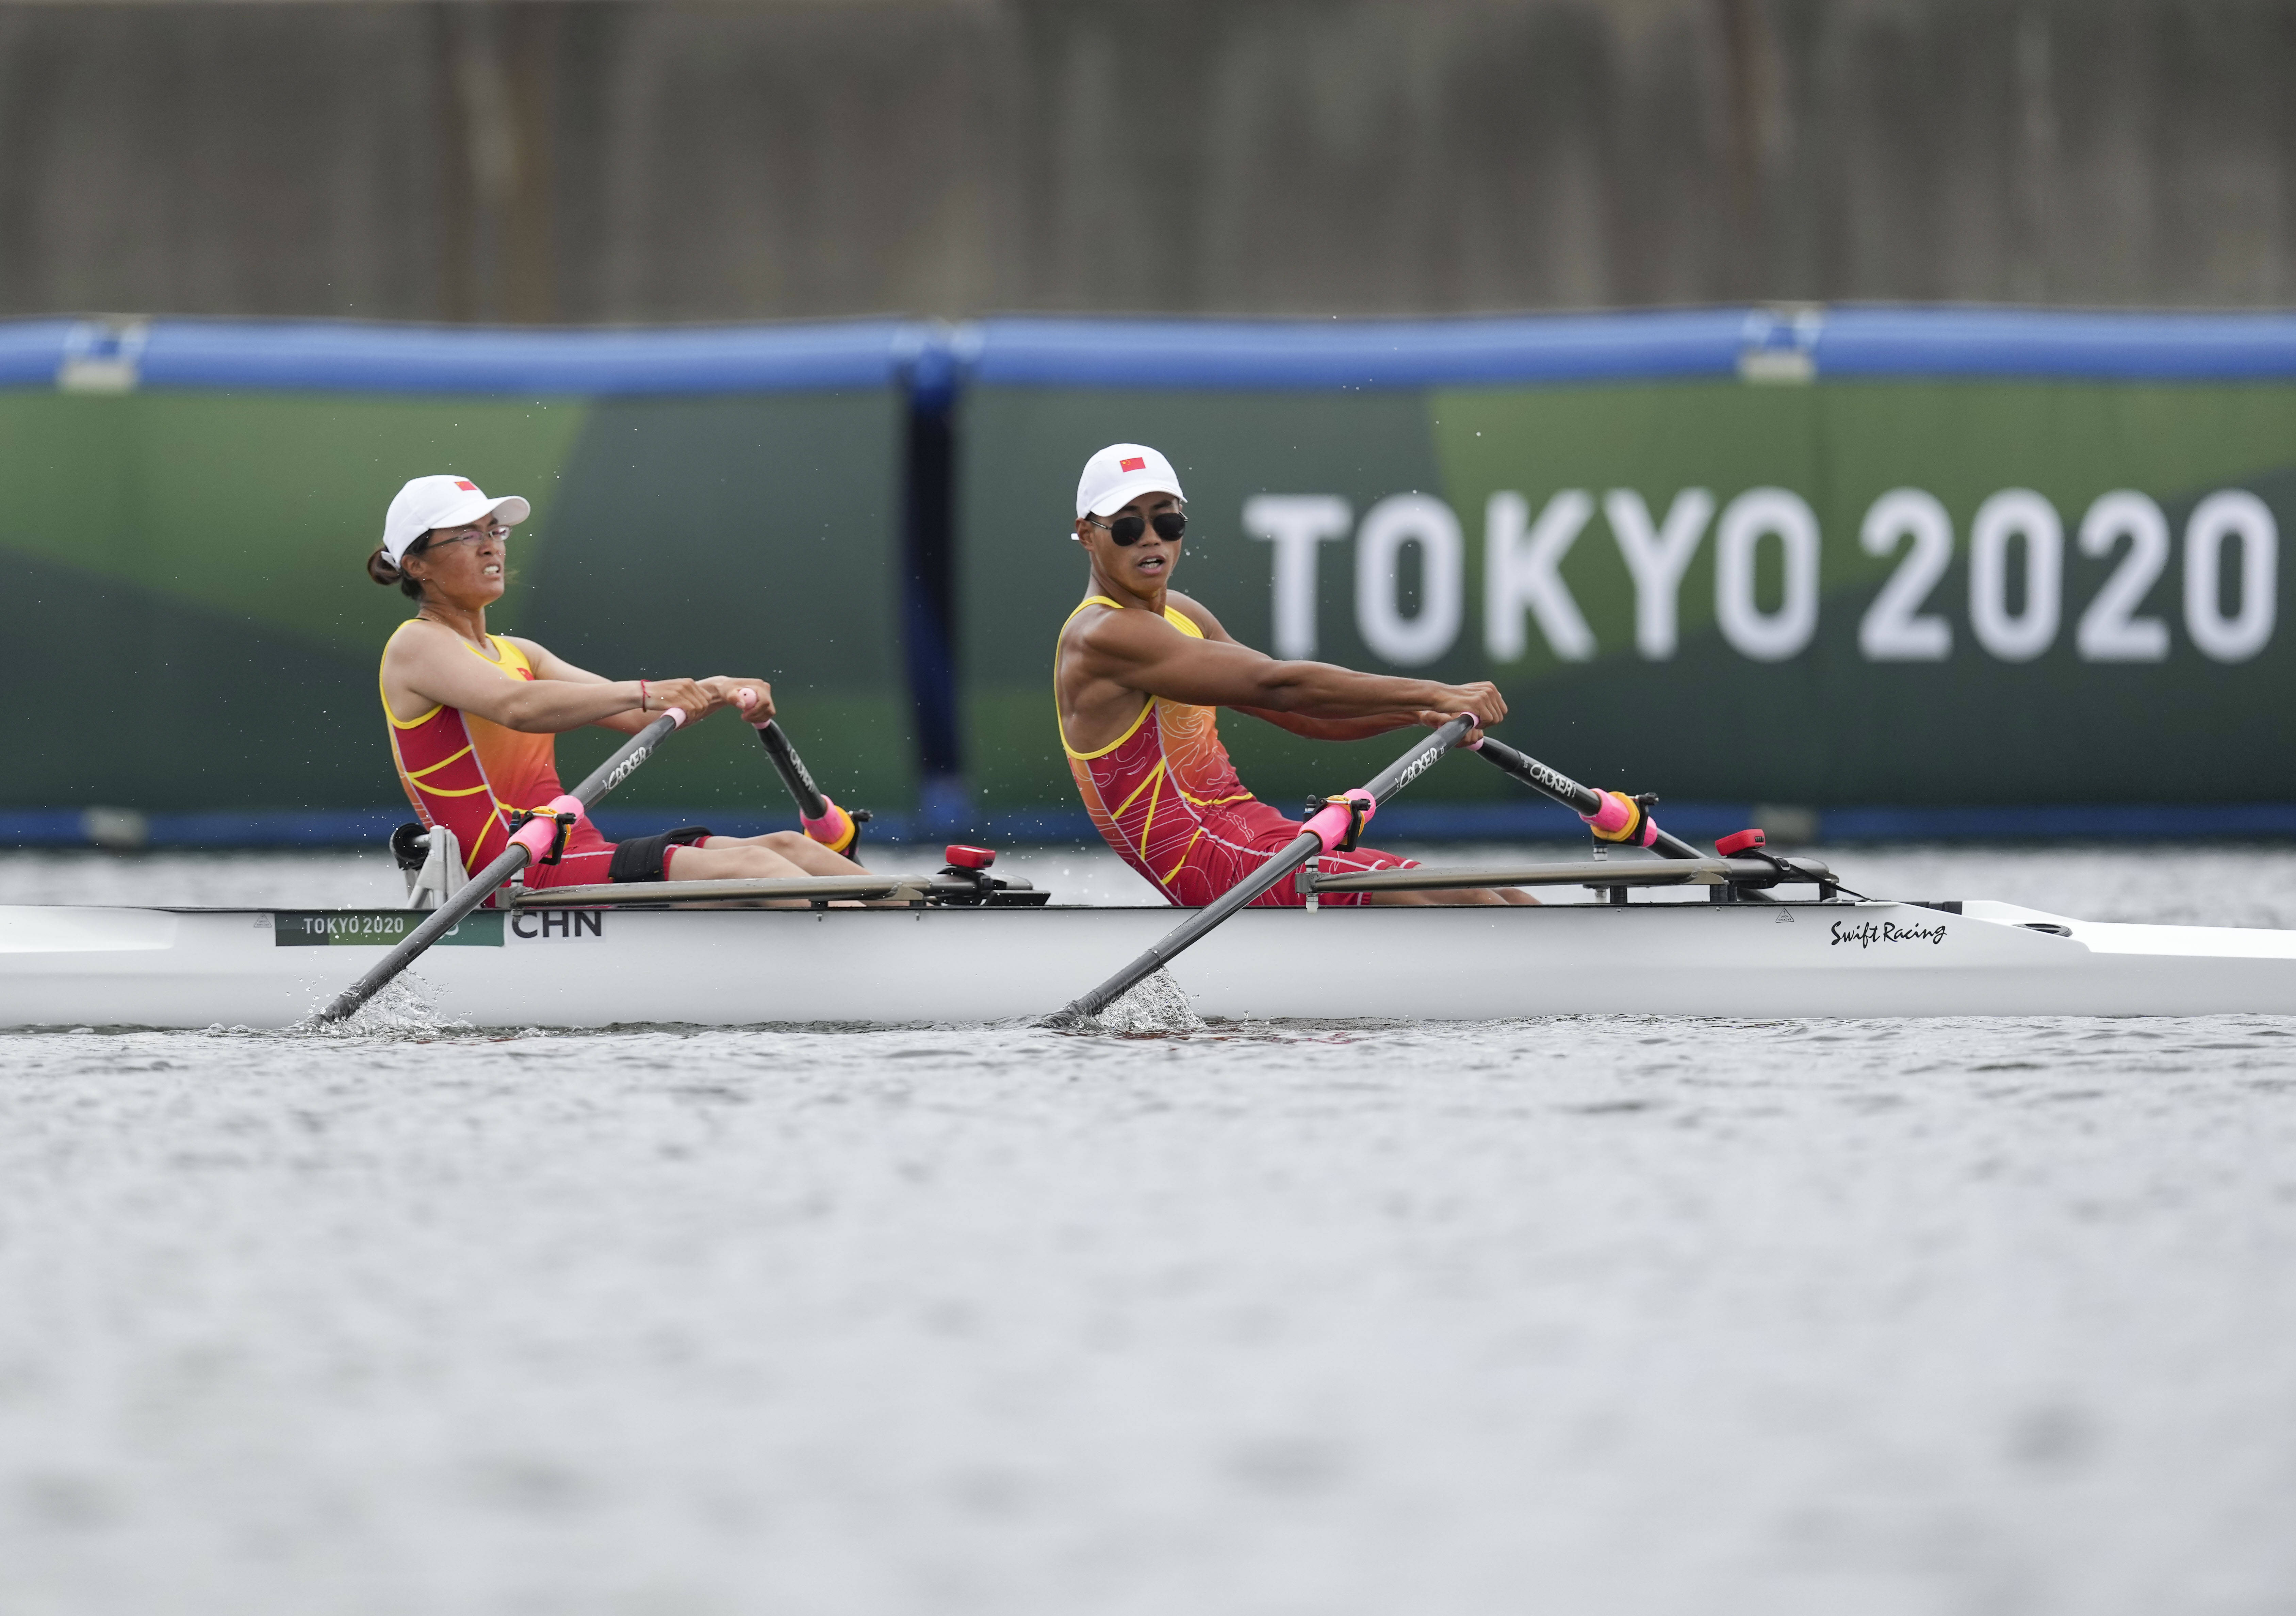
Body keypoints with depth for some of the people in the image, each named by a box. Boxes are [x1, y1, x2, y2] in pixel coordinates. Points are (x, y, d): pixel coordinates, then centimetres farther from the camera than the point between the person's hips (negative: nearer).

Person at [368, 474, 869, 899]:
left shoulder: (517, 654, 24)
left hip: (572, 857, 9)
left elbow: (634, 717, 16)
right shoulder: (415, 646, -2)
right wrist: (644, 693, -30)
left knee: (784, 848, -6)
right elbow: (515, 707, -22)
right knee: (750, 867, -23)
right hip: (526, 874, -9)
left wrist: (716, 693, -4)